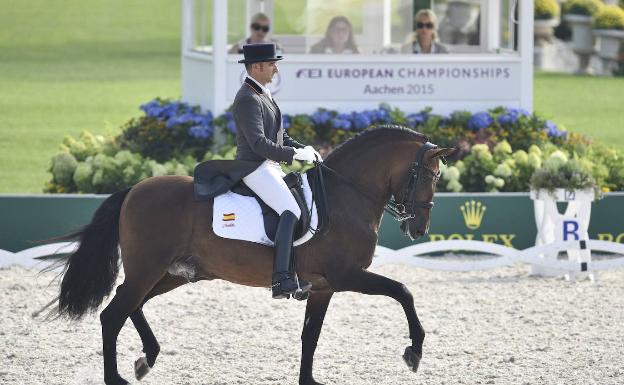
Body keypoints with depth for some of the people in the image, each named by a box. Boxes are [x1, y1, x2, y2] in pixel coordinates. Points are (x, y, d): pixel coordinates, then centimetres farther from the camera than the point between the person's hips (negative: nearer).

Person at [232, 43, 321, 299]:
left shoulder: (263, 95, 18)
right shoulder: (248, 100, -15)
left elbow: (280, 136, 25)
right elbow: (259, 144, -22)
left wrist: (306, 150, 10)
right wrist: (295, 154, -19)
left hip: (270, 167, 11)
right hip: (255, 167, -11)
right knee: (291, 211, -26)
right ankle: (281, 280, -37)